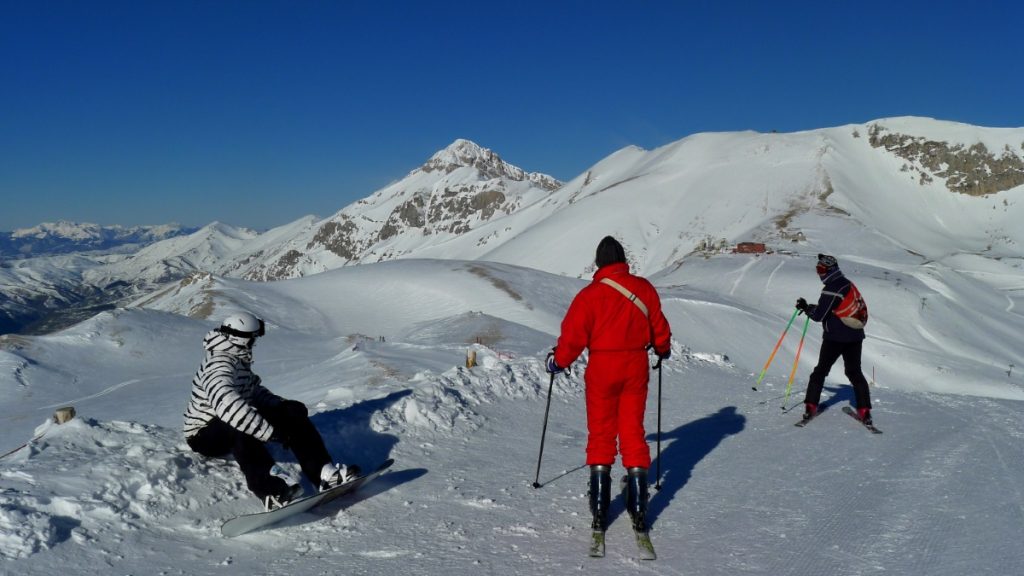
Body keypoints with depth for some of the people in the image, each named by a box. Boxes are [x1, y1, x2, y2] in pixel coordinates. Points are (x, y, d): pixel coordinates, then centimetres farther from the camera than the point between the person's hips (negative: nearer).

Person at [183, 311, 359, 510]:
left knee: (294, 410, -9)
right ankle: (270, 490, -54)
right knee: (239, 424, -42)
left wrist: (284, 409, -1)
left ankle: (324, 473, -22)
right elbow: (228, 406, -41)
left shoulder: (237, 360, 5)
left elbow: (254, 390, 16)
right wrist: (272, 432, -42)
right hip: (205, 435, -8)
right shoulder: (218, 364, -25)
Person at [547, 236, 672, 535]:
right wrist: (663, 349, 30)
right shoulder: (644, 288, 0)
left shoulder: (590, 295, -11)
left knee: (600, 434, 8)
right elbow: (659, 326, 10)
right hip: (636, 367, 3)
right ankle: (638, 505, 10)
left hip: (602, 368, -3)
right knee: (633, 432, 11)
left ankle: (600, 508, 8)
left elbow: (574, 335, -9)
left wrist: (558, 361, 7)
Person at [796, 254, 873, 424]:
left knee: (820, 371, 6)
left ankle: (811, 407, 5)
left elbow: (819, 315, -15)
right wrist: (810, 307, 12)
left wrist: (806, 307, 2)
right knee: (855, 373, 13)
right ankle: (864, 411, 5)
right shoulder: (848, 284, 11)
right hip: (855, 336, 7)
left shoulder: (831, 288, -16)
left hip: (835, 338, -7)